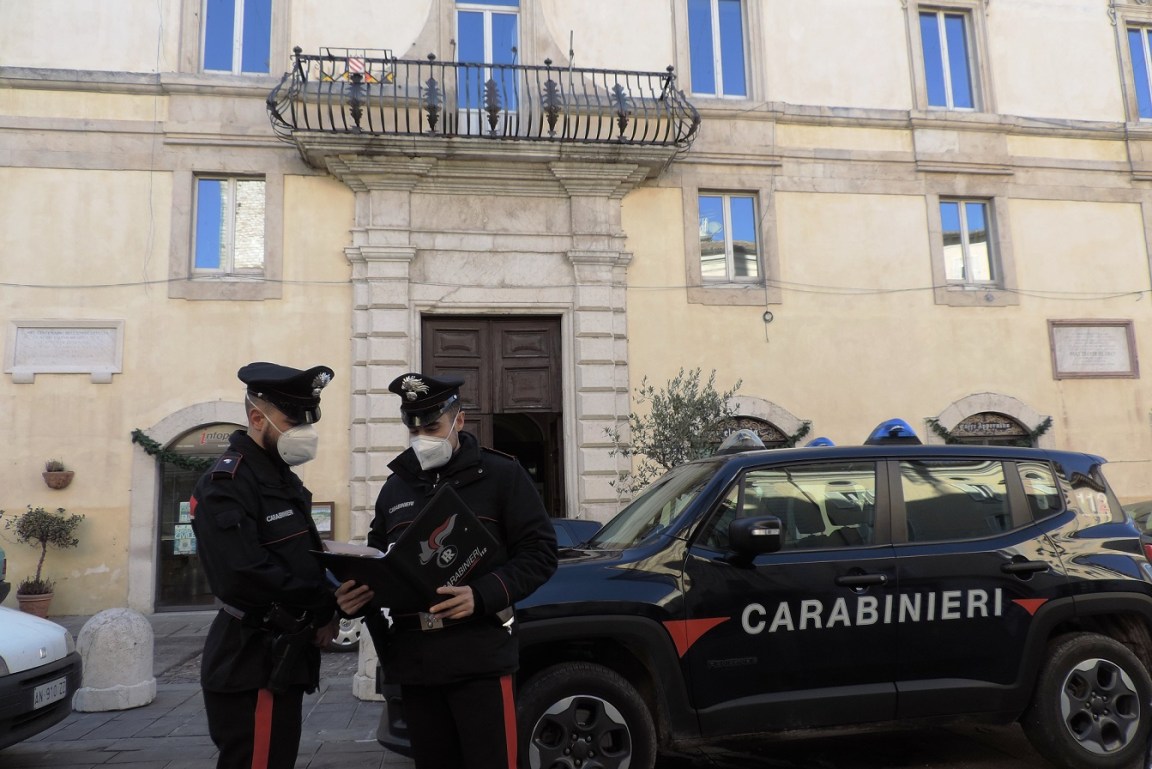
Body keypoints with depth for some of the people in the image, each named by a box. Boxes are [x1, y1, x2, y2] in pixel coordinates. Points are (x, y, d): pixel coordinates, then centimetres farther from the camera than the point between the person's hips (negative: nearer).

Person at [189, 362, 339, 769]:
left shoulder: (282, 476, 14)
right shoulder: (225, 484, -17)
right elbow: (246, 577, -28)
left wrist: (326, 605, -3)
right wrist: (323, 610, -17)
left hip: (281, 658, 9)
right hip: (251, 667, -9)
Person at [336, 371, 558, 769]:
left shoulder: (501, 474, -2)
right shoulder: (395, 488, 14)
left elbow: (539, 551, -6)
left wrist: (482, 595, -20)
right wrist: (357, 596, -2)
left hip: (479, 658, -5)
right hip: (414, 662, 5)